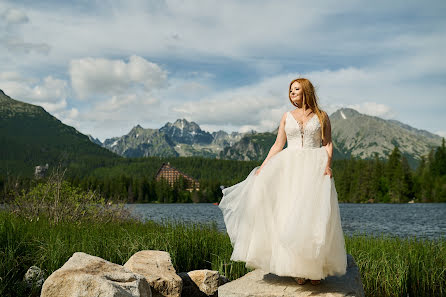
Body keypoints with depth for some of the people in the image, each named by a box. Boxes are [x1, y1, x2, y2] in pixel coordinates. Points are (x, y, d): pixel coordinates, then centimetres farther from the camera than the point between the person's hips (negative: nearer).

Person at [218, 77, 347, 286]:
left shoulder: (321, 116, 9)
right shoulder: (287, 117, 14)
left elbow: (328, 144, 3)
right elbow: (278, 145, 12)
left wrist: (328, 164, -14)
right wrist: (262, 168, 3)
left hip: (315, 168, -2)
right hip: (290, 167, 2)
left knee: (315, 215, -9)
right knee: (291, 215, -6)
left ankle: (316, 268, -3)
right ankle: (296, 268, -2)